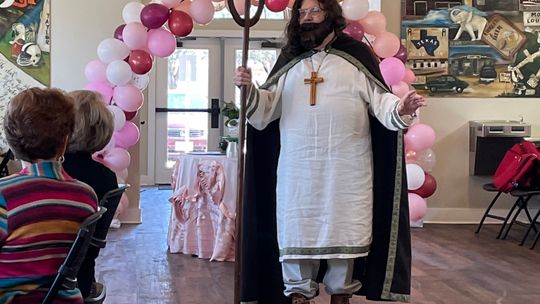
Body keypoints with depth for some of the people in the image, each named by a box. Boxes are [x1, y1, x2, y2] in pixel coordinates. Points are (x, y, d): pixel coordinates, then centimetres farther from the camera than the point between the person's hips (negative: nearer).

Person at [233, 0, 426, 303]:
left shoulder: (356, 55, 3)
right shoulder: (289, 62, 13)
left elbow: (380, 102, -3)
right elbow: (265, 112, 10)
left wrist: (400, 109, -24)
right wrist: (249, 90, -9)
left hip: (347, 170, -2)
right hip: (298, 169, 3)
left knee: (343, 232, 6)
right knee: (297, 231, 6)